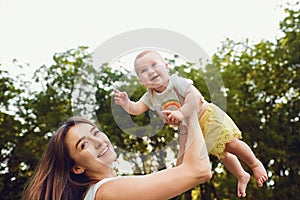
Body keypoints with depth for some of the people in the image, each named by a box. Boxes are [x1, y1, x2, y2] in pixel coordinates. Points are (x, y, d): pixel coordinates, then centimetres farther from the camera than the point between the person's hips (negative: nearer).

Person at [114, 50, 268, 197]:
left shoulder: (176, 82, -27)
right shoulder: (150, 97, -11)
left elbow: (194, 95, -39)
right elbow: (136, 109, -21)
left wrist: (181, 113, -50)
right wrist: (126, 103, -41)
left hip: (206, 116, -5)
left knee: (230, 143, -8)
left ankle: (255, 164, 19)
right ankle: (242, 176, 37)